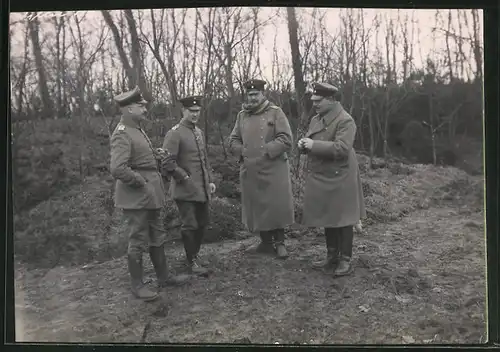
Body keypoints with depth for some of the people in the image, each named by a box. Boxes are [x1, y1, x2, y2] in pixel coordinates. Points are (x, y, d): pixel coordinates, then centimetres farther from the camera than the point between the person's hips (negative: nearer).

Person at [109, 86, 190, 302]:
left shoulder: (137, 130, 12)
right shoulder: (122, 135, -18)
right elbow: (117, 169, -29)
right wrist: (139, 181, -18)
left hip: (150, 195, 10)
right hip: (135, 197, -9)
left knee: (157, 237, 17)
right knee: (138, 242, 3)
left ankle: (163, 276, 31)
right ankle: (137, 285, 18)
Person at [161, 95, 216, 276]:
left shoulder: (198, 131, 12)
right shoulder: (174, 134, -12)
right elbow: (167, 163, -17)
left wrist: (210, 180, 14)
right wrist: (185, 178, -15)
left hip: (202, 189, 7)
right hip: (185, 190, -7)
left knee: (203, 224, 14)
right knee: (190, 226, 1)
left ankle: (194, 253, 33)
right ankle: (192, 261, 18)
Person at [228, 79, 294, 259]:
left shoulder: (275, 112, -1)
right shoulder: (242, 115, 11)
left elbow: (286, 140, -9)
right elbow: (233, 141, 13)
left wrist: (267, 152, -16)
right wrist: (243, 152, -4)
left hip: (274, 169, -4)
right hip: (249, 171, 4)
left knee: (277, 206, 1)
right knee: (257, 207, 10)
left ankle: (279, 242, 18)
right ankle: (266, 242, 26)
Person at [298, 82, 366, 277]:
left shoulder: (345, 121, -14)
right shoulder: (315, 119, 11)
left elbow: (342, 148, -24)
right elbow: (310, 141, 18)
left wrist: (314, 145, -24)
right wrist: (303, 144, -6)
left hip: (340, 178, -8)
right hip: (321, 178, 8)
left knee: (343, 219, 3)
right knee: (328, 218, 16)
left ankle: (345, 261, 16)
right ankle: (332, 257, 30)